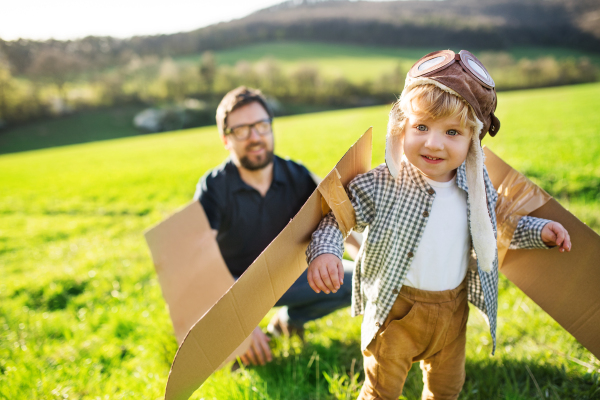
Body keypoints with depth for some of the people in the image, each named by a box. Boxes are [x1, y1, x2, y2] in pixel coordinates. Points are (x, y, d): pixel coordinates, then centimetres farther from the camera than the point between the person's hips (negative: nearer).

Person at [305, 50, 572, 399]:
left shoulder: (476, 184, -7)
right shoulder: (383, 185, -22)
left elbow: (494, 227, 13)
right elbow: (335, 215, -13)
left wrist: (538, 231, 4)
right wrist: (324, 251, -31)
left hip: (453, 309, 5)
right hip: (397, 309, -4)